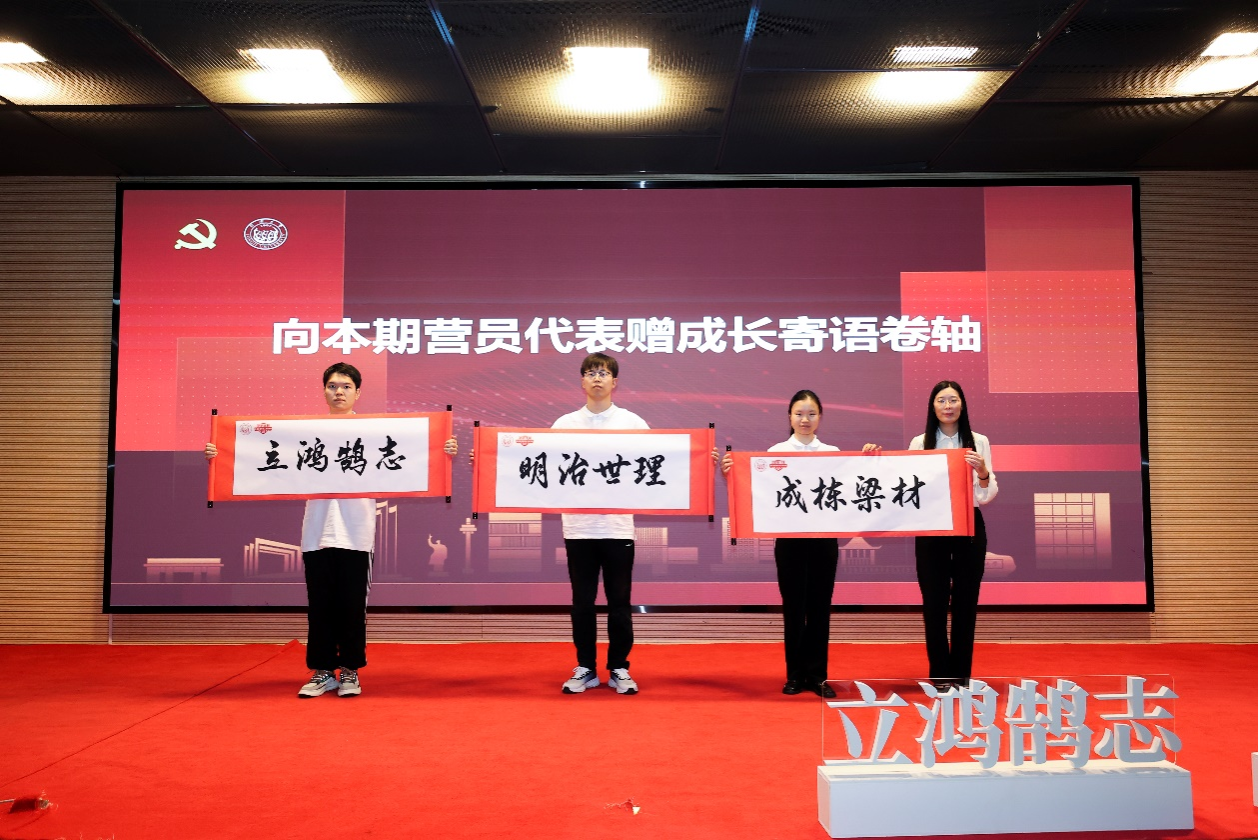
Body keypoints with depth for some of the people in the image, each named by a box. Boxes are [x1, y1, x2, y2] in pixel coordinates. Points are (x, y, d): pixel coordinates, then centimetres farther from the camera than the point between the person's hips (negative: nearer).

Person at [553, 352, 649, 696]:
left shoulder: (632, 423, 3)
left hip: (617, 526, -1)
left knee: (619, 602, 6)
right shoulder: (564, 424, 5)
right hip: (578, 526, 1)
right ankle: (585, 669, 19)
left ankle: (619, 669, 18)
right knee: (582, 602, 8)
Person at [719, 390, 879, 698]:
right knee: (793, 607, 6)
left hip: (824, 536, 1)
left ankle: (817, 675, 17)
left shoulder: (833, 453, 6)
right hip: (789, 536, -1)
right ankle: (795, 675, 17)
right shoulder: (776, 452, 3)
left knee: (820, 606, 6)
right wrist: (730, 473, -19)